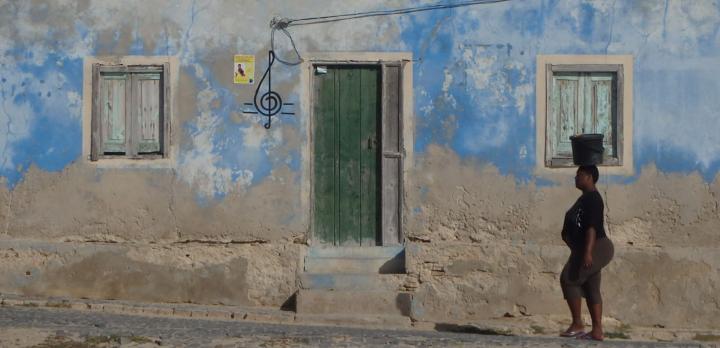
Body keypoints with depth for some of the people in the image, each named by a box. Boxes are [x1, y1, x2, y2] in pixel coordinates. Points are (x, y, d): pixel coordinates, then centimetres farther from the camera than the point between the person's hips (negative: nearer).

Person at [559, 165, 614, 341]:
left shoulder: (592, 198, -14)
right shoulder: (587, 197, 18)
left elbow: (592, 227, -23)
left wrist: (587, 252, -29)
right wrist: (585, 252, 23)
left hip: (594, 248, -10)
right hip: (592, 249, 10)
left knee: (568, 279, -9)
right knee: (591, 289, 7)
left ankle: (577, 324, -6)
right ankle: (597, 331, 6)